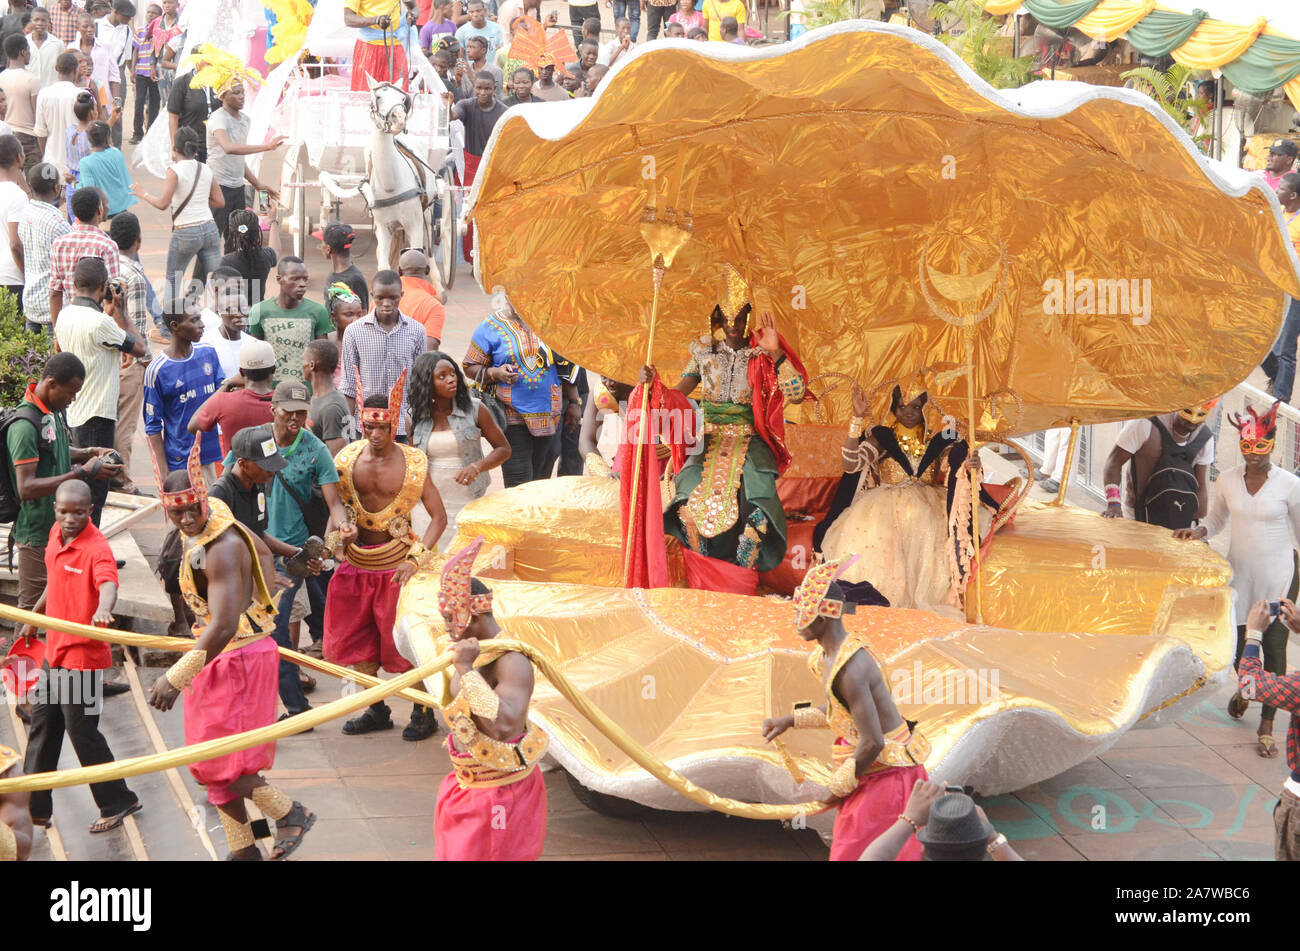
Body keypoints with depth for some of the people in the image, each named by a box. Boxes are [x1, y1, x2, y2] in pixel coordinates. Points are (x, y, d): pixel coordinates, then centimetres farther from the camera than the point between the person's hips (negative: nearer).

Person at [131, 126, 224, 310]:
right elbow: (220, 202, 11)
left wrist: (143, 194, 2)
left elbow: (162, 204, -15)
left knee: (172, 280, 14)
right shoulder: (206, 170, 7)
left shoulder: (175, 171, -8)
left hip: (185, 233, -4)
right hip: (210, 229, 4)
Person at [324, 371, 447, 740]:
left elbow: (438, 517, -10)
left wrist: (416, 559, -20)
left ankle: (424, 712, 12)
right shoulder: (348, 459, -2)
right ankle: (377, 710, 26)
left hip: (395, 563, -4)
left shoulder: (412, 463, -11)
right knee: (358, 640, 11)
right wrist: (334, 538, -15)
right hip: (356, 561, 4)